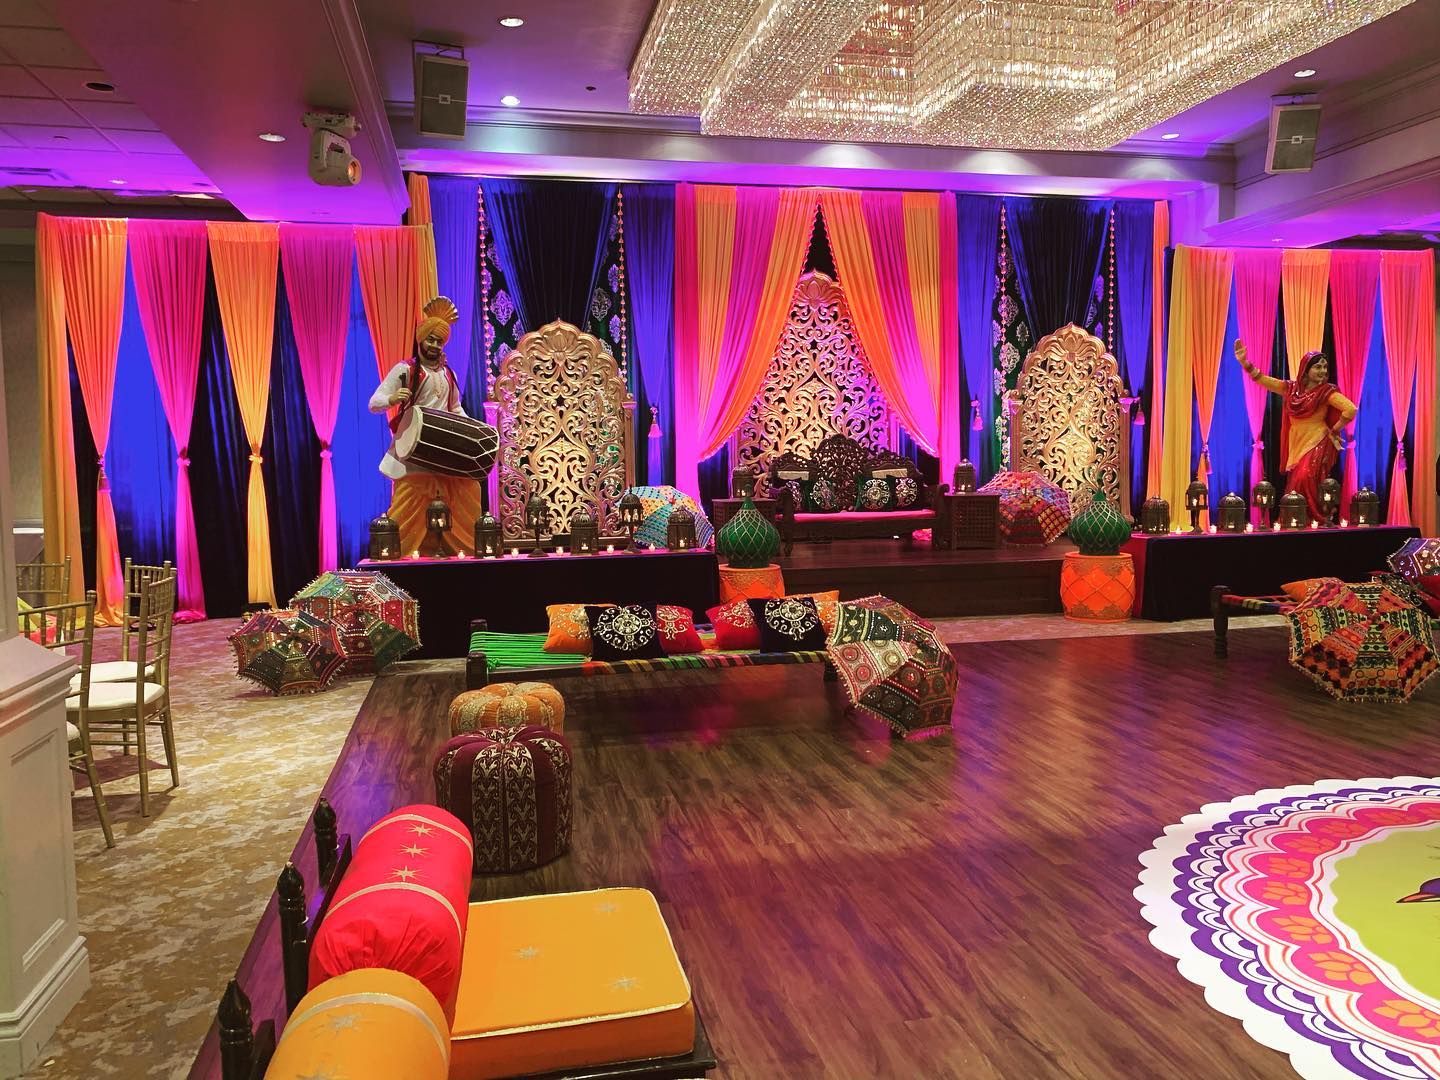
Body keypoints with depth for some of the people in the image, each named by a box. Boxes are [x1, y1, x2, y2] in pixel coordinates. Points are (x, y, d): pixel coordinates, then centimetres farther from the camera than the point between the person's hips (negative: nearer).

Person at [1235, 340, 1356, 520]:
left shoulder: (1327, 391, -7)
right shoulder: (1291, 387, 6)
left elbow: (1351, 410, -16)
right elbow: (1262, 380, 9)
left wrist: (1334, 431, -9)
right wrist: (1244, 362, 2)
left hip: (1317, 445, -5)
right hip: (1296, 445, 5)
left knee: (1305, 480, -19)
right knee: (1295, 484, 6)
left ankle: (1318, 522, -11)